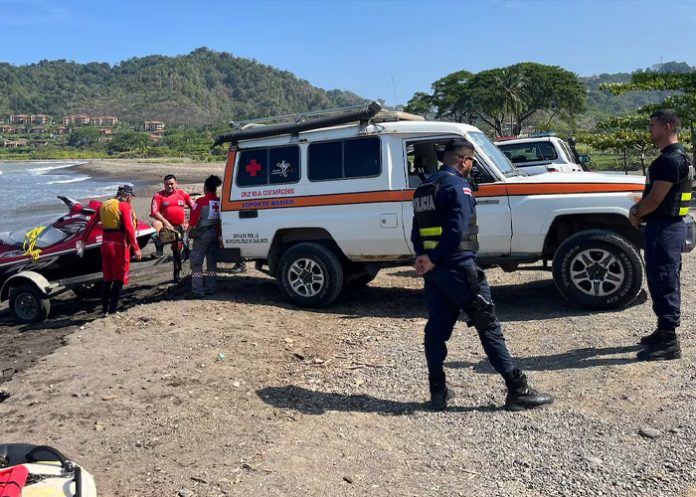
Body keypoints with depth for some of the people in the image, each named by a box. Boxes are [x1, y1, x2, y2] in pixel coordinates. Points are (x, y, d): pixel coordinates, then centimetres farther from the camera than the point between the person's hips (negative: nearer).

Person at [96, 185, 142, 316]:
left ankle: (105, 309, 19)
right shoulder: (124, 206, -10)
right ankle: (113, 309, -1)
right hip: (119, 246, -7)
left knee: (107, 278, 15)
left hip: (105, 244, 7)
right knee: (119, 279, 1)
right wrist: (136, 248, -19)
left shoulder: (104, 205, 14)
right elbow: (129, 228, -18)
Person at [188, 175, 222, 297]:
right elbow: (221, 220, 4)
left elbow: (193, 220, -13)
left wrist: (189, 232, 1)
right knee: (212, 262, 15)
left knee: (196, 262, 1)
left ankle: (198, 290, -4)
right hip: (215, 234, 5)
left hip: (202, 234, -5)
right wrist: (219, 235, 12)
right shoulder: (219, 202, 0)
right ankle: (210, 288, 19)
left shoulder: (201, 202, -14)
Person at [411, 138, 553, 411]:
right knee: (488, 326, -2)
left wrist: (423, 257, 2)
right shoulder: (457, 185, -10)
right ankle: (517, 391, 4)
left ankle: (438, 392, 17)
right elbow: (457, 230, -21)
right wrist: (433, 260, -16)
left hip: (432, 269, 8)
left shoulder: (423, 189, 16)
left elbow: (417, 232, 13)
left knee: (437, 328, 12)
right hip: (458, 267, -8)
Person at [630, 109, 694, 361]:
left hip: (664, 229, -11)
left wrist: (637, 215, -4)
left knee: (663, 283, -6)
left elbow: (655, 199, -20)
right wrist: (638, 208, 5)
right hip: (669, 227, 11)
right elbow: (652, 193, 19)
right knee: (667, 283, 17)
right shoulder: (676, 156, 15)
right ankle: (664, 331, 28)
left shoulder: (670, 160, -19)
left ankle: (669, 342, -1)